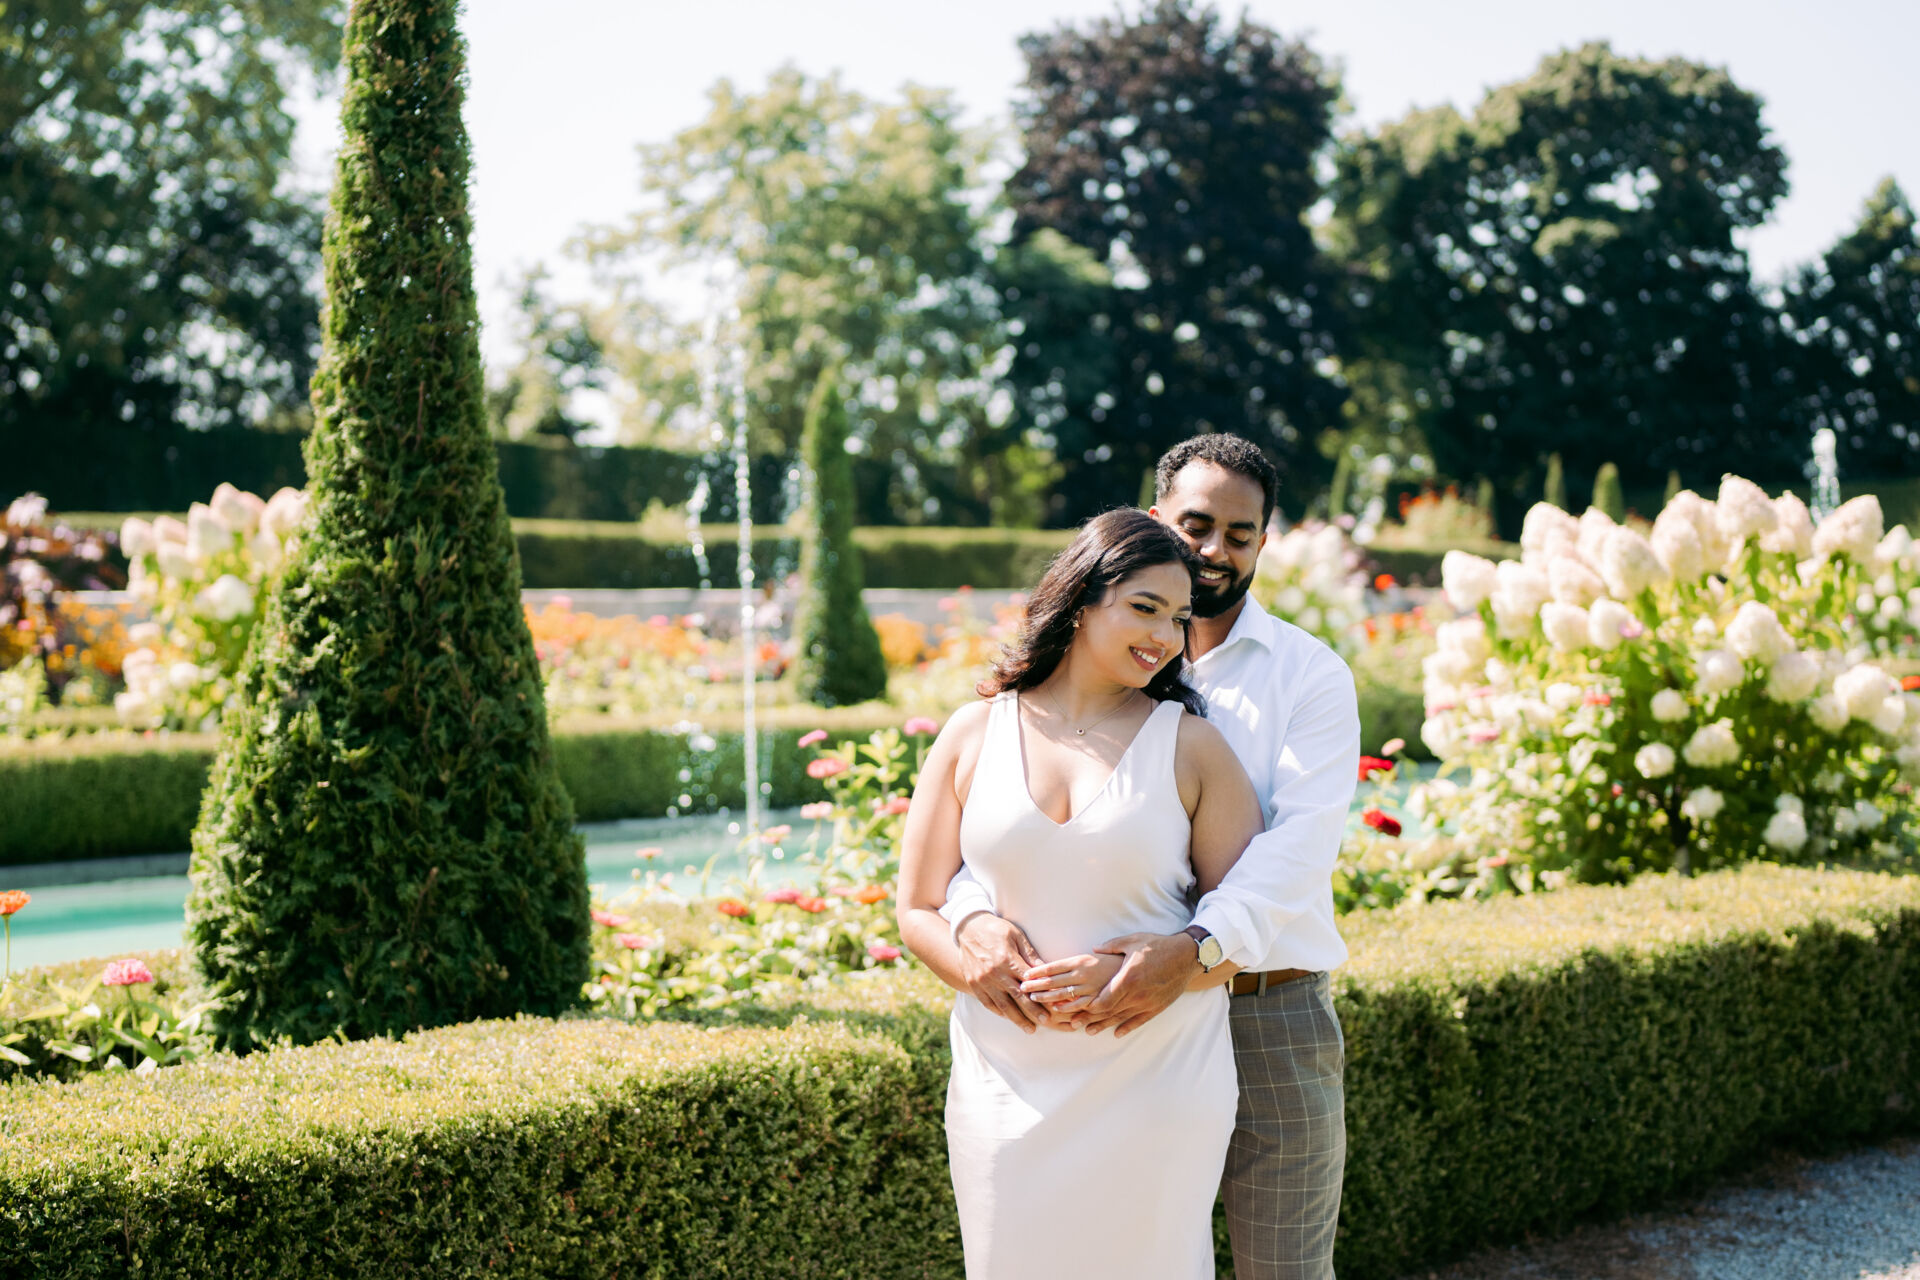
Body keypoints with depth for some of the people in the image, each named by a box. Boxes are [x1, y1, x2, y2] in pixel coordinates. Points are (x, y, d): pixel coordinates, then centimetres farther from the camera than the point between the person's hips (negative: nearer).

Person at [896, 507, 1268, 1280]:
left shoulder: (1189, 745, 1)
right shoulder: (976, 735, 5)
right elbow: (920, 911, 7)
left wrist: (1133, 975, -17)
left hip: (1157, 1079, -1)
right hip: (1006, 1084, 1)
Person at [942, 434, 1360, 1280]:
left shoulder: (1308, 673, 2)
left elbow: (1302, 840, -13)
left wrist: (1196, 948, -30)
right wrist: (974, 915, -23)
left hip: (1271, 1019, -1)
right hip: (1126, 1020, 2)